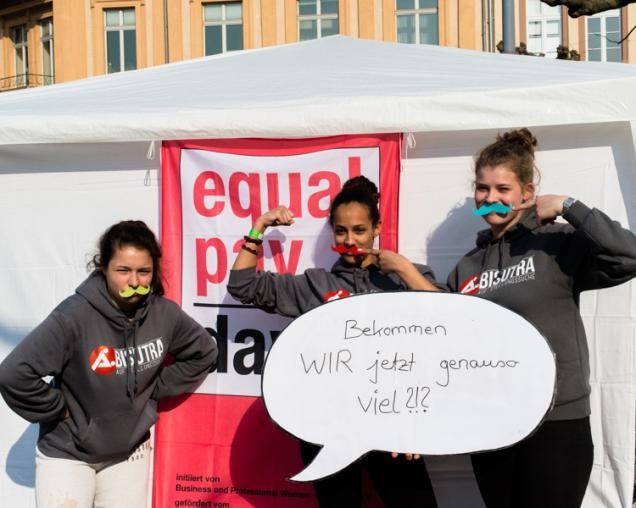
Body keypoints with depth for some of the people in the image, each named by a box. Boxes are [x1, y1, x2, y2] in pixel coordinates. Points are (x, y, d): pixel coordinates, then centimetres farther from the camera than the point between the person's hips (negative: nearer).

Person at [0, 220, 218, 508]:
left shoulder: (164, 314, -11)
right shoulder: (75, 316, -25)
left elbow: (203, 353, 7)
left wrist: (156, 388, 1)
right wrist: (57, 409, -15)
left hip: (129, 451, 4)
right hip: (68, 452, -4)